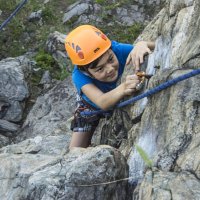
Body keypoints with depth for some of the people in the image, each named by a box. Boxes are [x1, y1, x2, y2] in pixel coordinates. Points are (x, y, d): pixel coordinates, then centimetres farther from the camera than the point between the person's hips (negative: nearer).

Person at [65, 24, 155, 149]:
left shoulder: (117, 50, -39)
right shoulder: (79, 75, -42)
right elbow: (102, 103, -57)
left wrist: (142, 45, -62)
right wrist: (123, 88, -78)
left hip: (119, 101, 2)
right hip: (92, 106, -2)